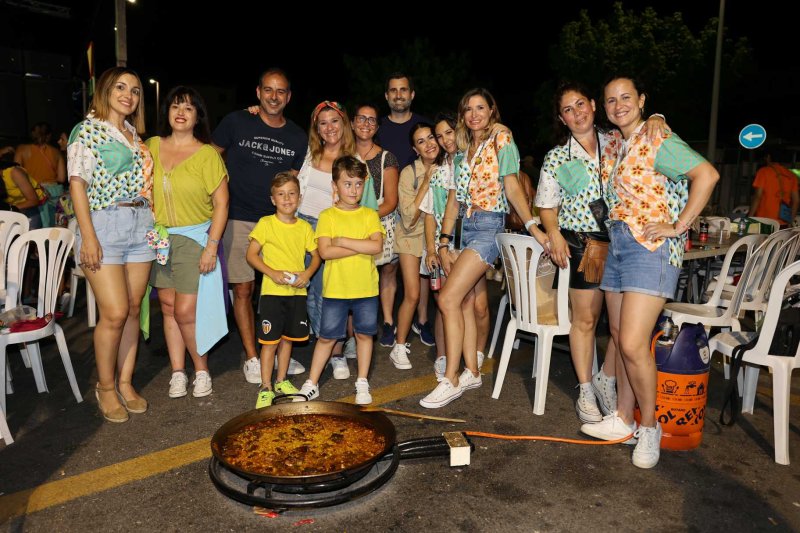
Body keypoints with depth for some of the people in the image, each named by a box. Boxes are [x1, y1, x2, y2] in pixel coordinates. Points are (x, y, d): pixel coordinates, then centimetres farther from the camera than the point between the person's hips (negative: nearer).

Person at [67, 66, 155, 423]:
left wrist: (153, 222, 10)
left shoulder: (134, 134, 17)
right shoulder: (87, 130, -1)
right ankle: (105, 386, 9)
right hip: (104, 223, -6)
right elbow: (77, 183, -7)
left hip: (140, 224, 6)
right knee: (115, 313, -10)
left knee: (133, 309, 6)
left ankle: (126, 382, 18)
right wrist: (88, 236, -14)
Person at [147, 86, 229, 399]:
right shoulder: (152, 147, 6)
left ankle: (201, 370, 14)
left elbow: (221, 203, -7)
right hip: (159, 238, 4)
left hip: (195, 238, -4)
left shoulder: (207, 154, -5)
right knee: (168, 308, 8)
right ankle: (177, 373, 19)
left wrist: (212, 246, -13)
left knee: (186, 312, -7)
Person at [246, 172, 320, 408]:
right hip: (272, 291, -4)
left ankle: (281, 381, 30)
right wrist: (272, 273, -17)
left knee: (288, 337, 14)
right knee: (270, 340, -1)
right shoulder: (266, 224, -5)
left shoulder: (304, 227, 5)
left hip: (297, 291, 4)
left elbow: (316, 256, 10)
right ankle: (265, 388, 11)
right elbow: (251, 254, -5)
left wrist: (307, 274, -9)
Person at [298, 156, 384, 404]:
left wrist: (343, 241, -15)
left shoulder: (369, 215, 2)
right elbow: (325, 252, -15)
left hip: (366, 288, 2)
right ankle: (312, 384, 20)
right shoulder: (327, 216, -2)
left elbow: (377, 246, -14)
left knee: (364, 333, 11)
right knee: (327, 336, 6)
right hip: (335, 288, -1)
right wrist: (362, 247, -15)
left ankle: (362, 383, 26)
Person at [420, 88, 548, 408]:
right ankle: (471, 372, 16)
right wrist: (444, 242, 8)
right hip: (465, 226, 7)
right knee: (464, 301, 5)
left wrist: (532, 226, -22)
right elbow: (455, 199, 13)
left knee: (449, 298, -15)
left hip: (489, 225, -7)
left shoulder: (501, 140, -1)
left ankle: (451, 380, -9)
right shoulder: (463, 150, 17)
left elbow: (512, 187, -10)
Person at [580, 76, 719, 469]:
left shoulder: (658, 142, -9)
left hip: (650, 246, -8)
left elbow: (707, 174, -20)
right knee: (620, 338, 11)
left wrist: (678, 226, -20)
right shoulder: (613, 147, 15)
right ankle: (623, 419, 24)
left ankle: (649, 426, 8)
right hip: (617, 244, 8)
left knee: (633, 344, -12)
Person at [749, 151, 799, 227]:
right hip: (783, 223, 5)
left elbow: (757, 196, -9)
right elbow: (796, 200, 13)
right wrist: (790, 221, 20)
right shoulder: (791, 175, 12)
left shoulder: (763, 171, -2)